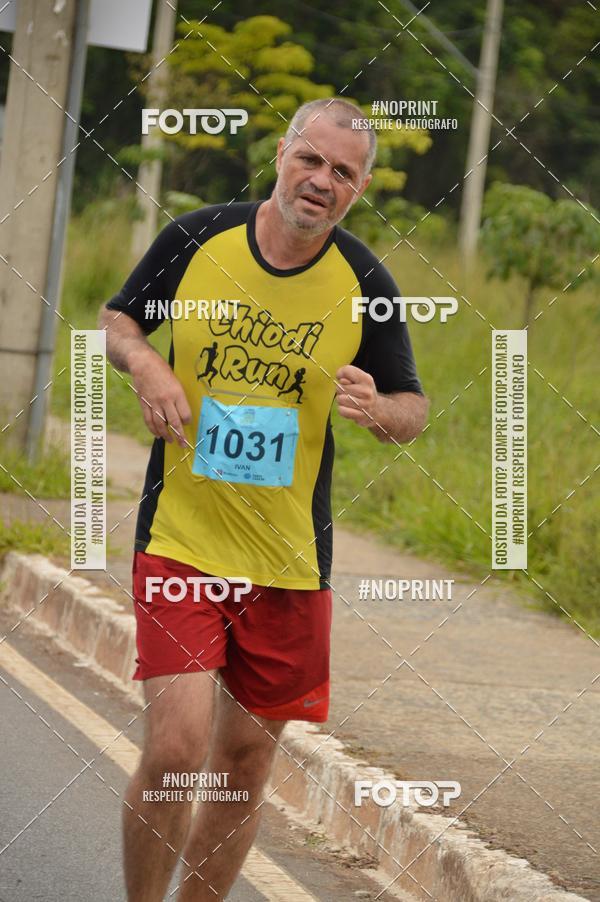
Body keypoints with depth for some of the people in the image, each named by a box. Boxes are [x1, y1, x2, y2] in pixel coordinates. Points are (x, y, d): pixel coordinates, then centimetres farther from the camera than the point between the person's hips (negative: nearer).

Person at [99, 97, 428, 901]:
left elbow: (413, 409, 7)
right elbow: (118, 319, 12)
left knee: (245, 764, 9)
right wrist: (144, 363, -10)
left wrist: (379, 409, -16)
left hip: (289, 562, 2)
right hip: (179, 541, -2)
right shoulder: (195, 239, -4)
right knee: (175, 750, -14)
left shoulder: (365, 285, -2)